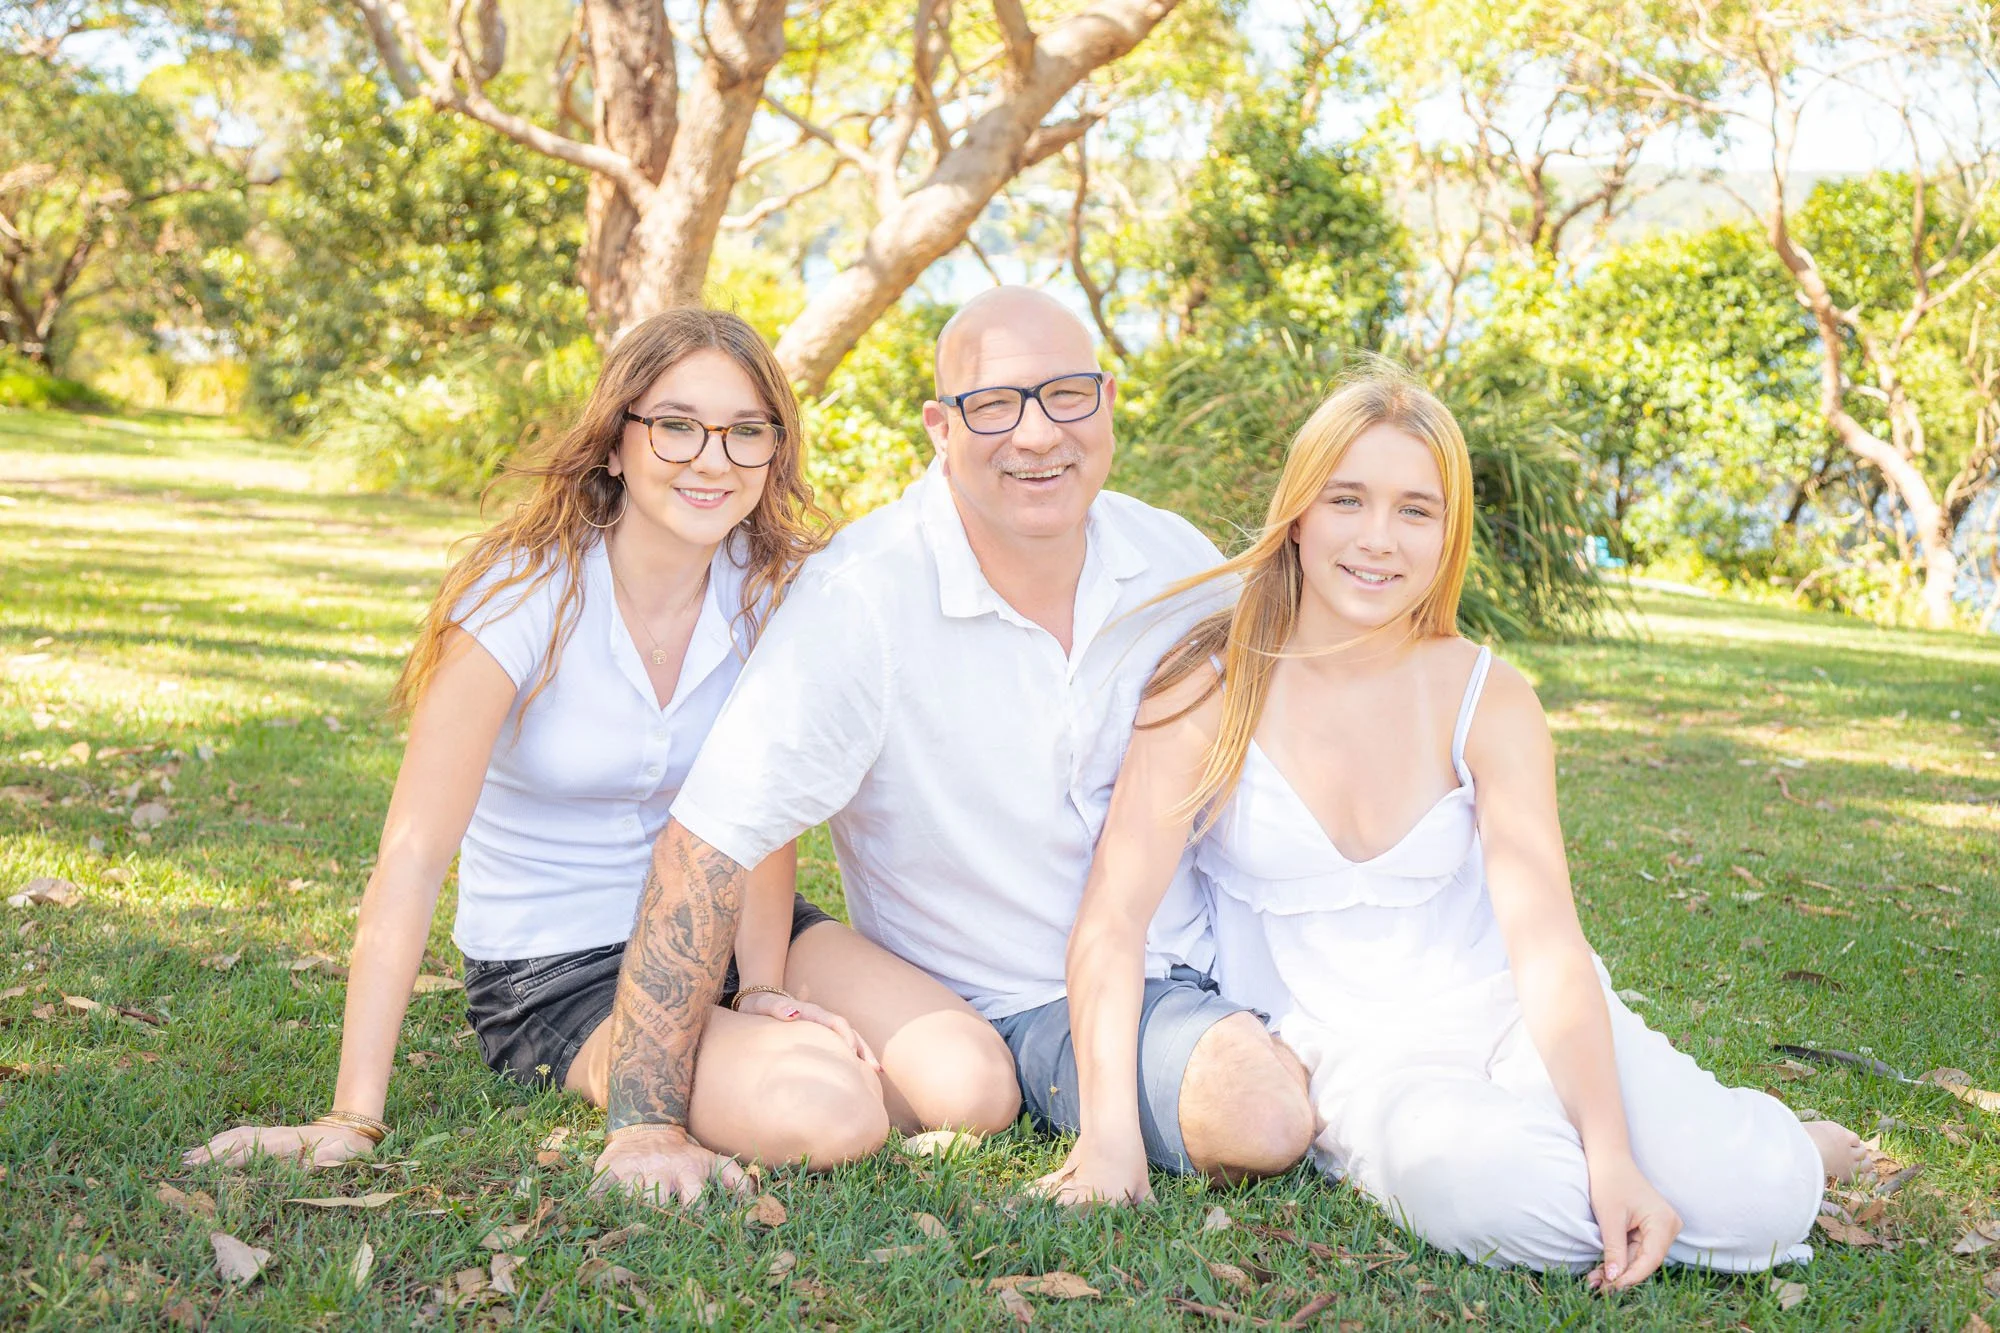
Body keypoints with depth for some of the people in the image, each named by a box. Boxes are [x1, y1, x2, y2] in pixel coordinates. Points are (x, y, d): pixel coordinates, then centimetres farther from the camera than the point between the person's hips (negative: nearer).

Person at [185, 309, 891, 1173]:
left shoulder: (774, 589, -6)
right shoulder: (525, 595, -20)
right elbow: (413, 853, -24)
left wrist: (762, 987, -15)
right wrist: (354, 1118, -28)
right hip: (554, 973, -4)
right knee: (821, 1116, -28)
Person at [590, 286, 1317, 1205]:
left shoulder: (1181, 565, -2)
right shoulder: (858, 601, -18)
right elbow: (707, 851, -20)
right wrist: (646, 1128, -22)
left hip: (1169, 981, 3)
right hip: (962, 1008, -3)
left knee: (1271, 1126, -23)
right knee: (970, 1086, -33)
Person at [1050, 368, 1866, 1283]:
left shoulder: (1488, 701, -3)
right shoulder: (1212, 686, -9)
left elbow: (1548, 944, -12)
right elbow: (1112, 916, -16)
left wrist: (1612, 1156, -25)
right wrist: (1108, 1138, -26)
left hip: (1504, 1016, 3)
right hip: (1344, 1051, -2)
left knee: (1753, 1197, -19)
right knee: (1499, 1195, -35)